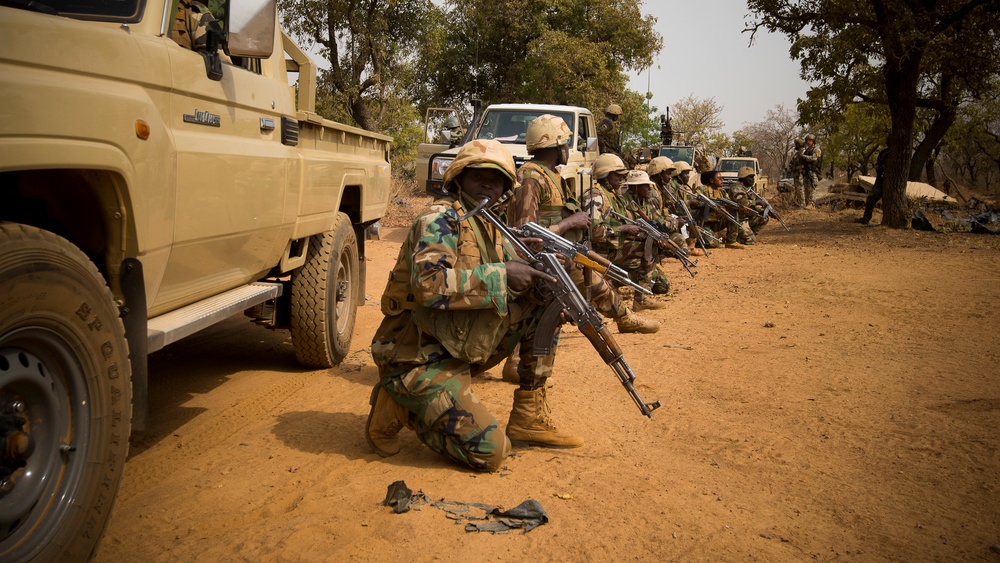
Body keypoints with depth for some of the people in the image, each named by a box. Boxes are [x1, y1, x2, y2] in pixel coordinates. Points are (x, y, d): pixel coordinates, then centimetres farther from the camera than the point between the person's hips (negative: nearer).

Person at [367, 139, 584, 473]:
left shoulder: (489, 228, 13)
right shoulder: (442, 218, -14)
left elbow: (519, 277, 13)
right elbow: (428, 284, -30)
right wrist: (501, 275, -25)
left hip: (461, 350, 9)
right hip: (417, 360, -8)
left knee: (543, 300, 3)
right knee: (490, 452, -17)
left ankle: (529, 418, 6)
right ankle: (398, 408, 4)